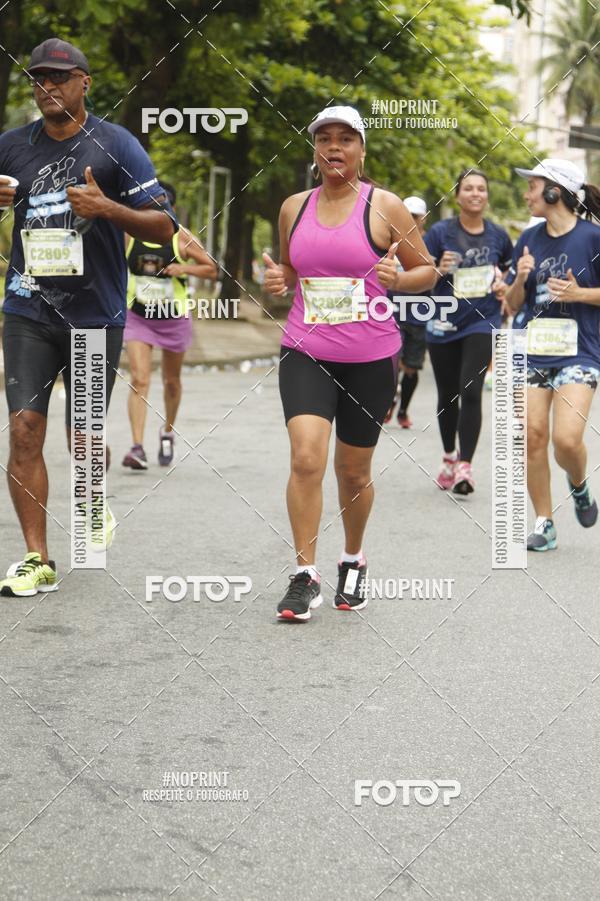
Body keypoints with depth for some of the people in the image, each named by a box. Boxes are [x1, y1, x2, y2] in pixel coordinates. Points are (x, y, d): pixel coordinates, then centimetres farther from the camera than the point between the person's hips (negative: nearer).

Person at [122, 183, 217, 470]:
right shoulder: (128, 234, -5)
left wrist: (185, 268, -21)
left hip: (174, 319, 0)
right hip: (137, 318, 0)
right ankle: (138, 448, -21)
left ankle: (167, 432, 42)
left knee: (171, 382, 16)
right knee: (139, 381, -15)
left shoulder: (182, 238, -10)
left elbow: (212, 270, -5)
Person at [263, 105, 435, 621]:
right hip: (305, 354, 1)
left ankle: (354, 563, 35)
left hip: (370, 359, -1)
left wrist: (397, 278, -17)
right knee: (306, 458, -17)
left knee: (354, 472, 10)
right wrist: (277, 280, -1)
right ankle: (306, 577, -9)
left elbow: (427, 270, 5)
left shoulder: (385, 207, -2)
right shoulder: (293, 208, 7)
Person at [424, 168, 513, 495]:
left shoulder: (498, 235, 3)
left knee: (471, 392, -16)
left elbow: (510, 270, 22)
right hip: (444, 324, 0)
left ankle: (465, 466, -14)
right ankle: (449, 457, 33)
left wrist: (502, 282, 1)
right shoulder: (440, 232, -5)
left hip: (482, 323, 0)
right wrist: (440, 270, -22)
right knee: (447, 395, 12)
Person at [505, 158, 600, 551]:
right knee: (533, 435, -1)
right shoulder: (529, 240, 8)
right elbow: (513, 303, 12)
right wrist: (521, 278, -7)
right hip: (532, 352, 5)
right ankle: (544, 523, 11)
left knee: (567, 439, -17)